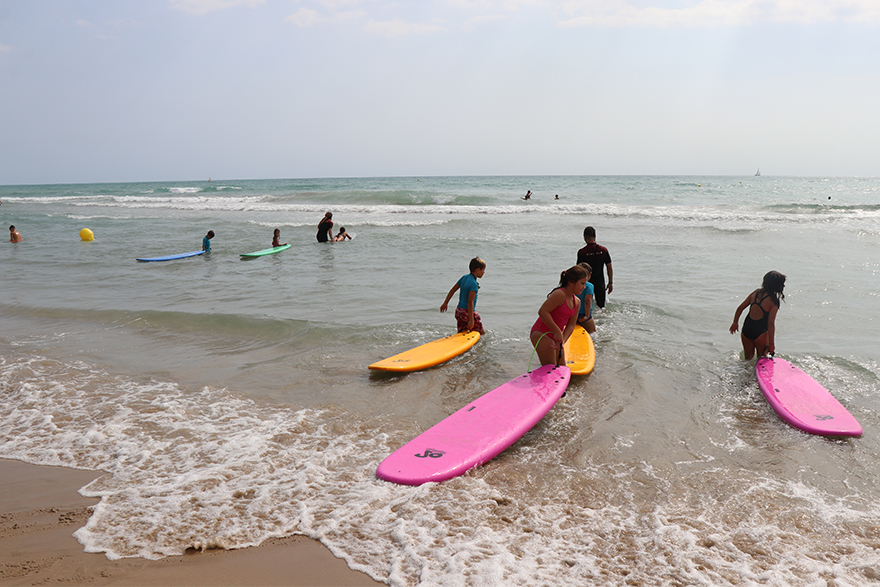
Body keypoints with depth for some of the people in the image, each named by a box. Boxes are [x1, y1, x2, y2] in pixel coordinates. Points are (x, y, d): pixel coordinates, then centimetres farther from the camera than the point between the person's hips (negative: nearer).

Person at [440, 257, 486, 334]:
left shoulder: (464, 277, 5)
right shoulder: (474, 284, -20)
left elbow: (452, 290, 12)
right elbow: (470, 302, -26)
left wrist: (445, 303, 23)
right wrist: (471, 320, -27)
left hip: (459, 311, 8)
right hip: (467, 313, -8)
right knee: (482, 332, 4)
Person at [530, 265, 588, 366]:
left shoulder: (577, 302, 8)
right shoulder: (559, 294, -18)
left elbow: (571, 325, 3)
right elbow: (542, 312, -26)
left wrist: (562, 341, -15)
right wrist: (558, 332, -24)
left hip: (555, 336, 10)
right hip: (541, 334, -9)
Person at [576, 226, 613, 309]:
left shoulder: (582, 252, -12)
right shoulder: (604, 250, -3)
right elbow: (610, 268, 1)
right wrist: (610, 283, 11)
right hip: (600, 283, 2)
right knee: (601, 306, 13)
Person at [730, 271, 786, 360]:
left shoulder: (756, 292, 4)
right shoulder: (773, 301, -13)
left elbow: (740, 308, 9)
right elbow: (771, 323, -16)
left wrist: (735, 322, 21)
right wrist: (771, 344, -11)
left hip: (746, 330, 5)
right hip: (760, 332, -5)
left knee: (748, 358, 21)